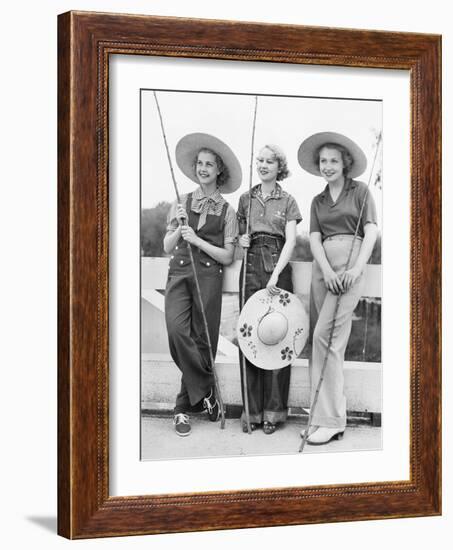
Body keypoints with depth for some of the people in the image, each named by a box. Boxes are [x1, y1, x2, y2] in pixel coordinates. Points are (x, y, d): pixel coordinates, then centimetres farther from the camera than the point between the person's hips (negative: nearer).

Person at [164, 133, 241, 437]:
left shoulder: (227, 211, 7)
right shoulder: (182, 202, 12)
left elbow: (228, 257, 3)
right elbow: (167, 247, 12)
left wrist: (198, 240, -9)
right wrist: (179, 227, -6)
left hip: (208, 277, -1)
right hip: (179, 274, 1)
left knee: (202, 341, -2)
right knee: (177, 331, -21)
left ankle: (184, 408, 11)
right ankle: (206, 392, -6)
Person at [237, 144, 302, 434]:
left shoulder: (287, 201, 7)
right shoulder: (246, 199, 15)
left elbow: (291, 241, -4)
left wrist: (276, 274, -17)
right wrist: (241, 240, 0)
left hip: (278, 269, -2)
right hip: (251, 270, 2)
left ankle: (273, 411, 1)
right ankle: (252, 410, 2)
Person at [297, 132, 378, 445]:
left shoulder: (360, 191, 8)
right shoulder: (318, 201, 20)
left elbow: (371, 232, -1)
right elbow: (315, 239, 9)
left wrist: (357, 268, -15)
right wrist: (326, 270, -10)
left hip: (349, 266, -5)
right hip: (322, 267, 5)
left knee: (325, 335, -16)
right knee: (330, 340, 3)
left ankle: (330, 421, -15)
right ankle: (329, 415, 8)